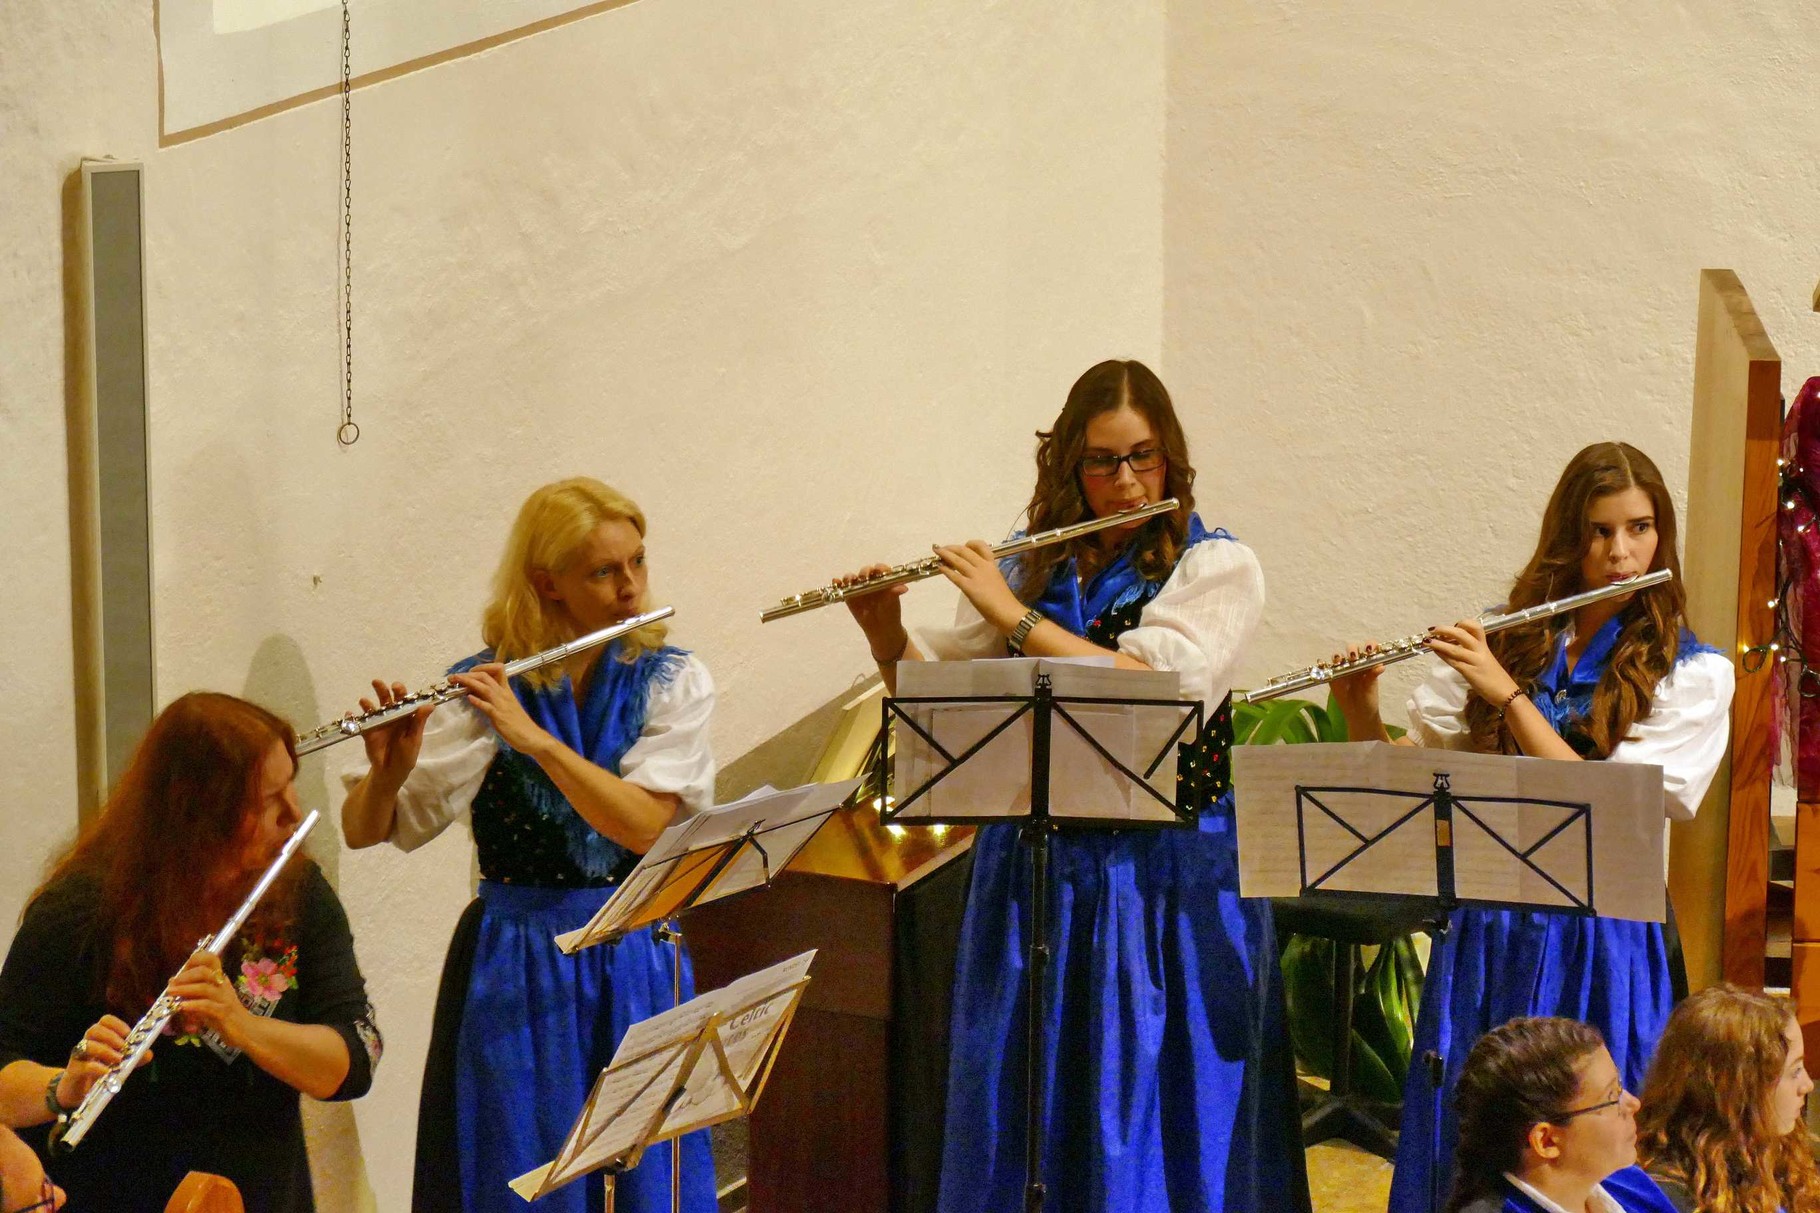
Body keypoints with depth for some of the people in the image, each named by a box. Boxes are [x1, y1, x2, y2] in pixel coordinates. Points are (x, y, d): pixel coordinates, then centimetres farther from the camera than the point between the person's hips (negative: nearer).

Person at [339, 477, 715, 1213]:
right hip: (514, 968, -1)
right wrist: (389, 768, -28)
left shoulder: (673, 682, 0)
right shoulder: (482, 687, -4)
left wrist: (533, 736, -24)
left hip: (635, 965, 1)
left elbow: (643, 825, -15)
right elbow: (363, 830, -7)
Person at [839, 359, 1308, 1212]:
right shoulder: (1028, 568, 9)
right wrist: (883, 632, -9)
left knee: (1160, 1103, 0)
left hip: (1172, 880, -3)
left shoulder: (1217, 566, -3)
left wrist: (1014, 618, -16)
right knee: (1025, 1098, 8)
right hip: (1037, 868, 4)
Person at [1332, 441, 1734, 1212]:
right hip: (1486, 929, 3)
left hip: (1600, 940, -3)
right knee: (1460, 1137, 7)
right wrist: (1359, 713, -11)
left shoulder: (1692, 673, -3)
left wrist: (1509, 693, -16)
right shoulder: (1500, 644, 6)